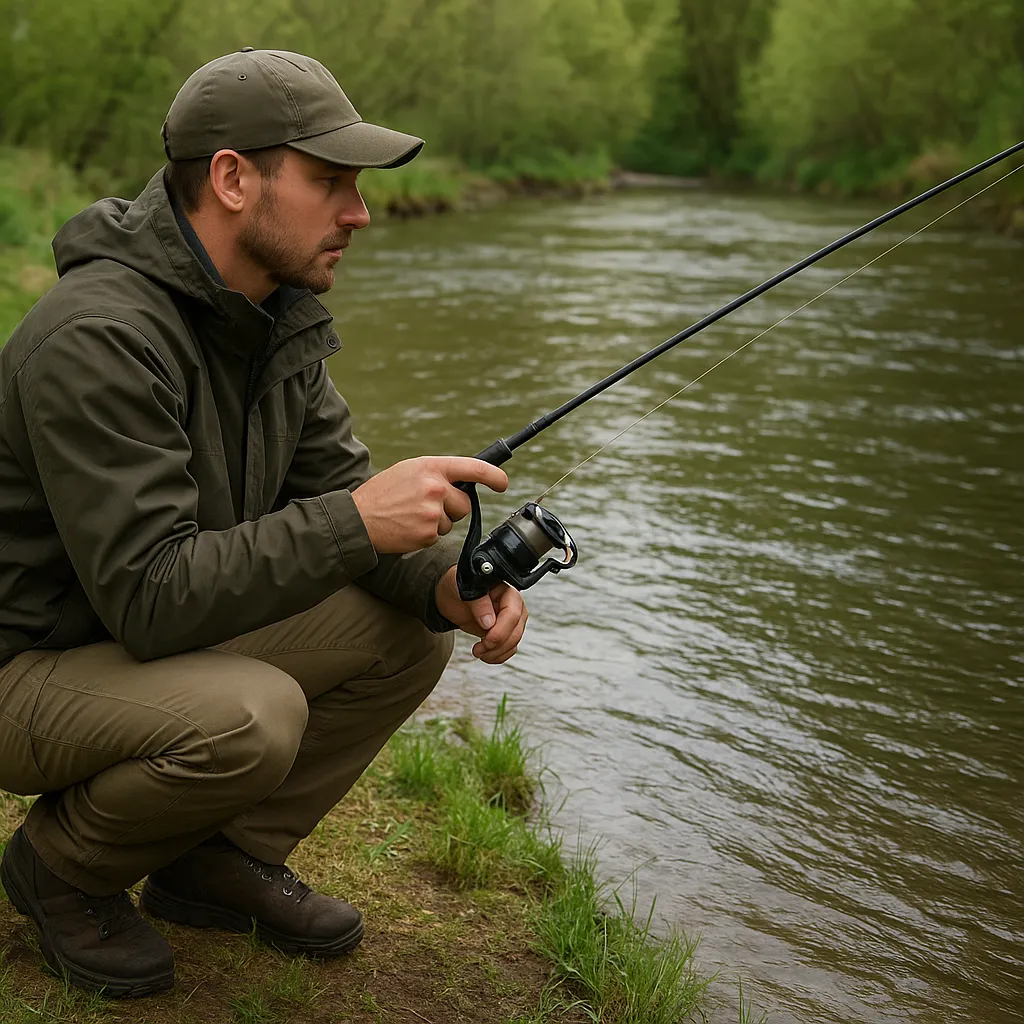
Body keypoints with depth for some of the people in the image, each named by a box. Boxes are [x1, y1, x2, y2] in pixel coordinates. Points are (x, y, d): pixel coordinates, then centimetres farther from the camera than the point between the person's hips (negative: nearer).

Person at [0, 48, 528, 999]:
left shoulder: (280, 313, -1)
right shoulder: (97, 338, -29)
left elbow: (331, 482, 2)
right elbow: (150, 597, -33)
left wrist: (446, 581, -18)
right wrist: (356, 521, -39)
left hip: (171, 632, 8)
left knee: (409, 631, -4)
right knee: (252, 718, -34)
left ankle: (224, 859, 10)